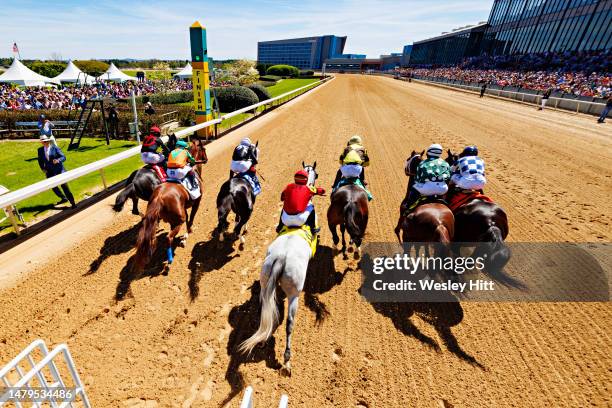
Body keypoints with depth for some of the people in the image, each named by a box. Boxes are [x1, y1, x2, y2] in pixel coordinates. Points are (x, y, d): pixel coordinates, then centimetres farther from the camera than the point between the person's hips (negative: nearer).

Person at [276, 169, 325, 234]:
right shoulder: (308, 188, 5)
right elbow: (322, 191, 17)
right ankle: (313, 228, 23)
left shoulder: (289, 187, 11)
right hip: (300, 220, -3)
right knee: (311, 208, 21)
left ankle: (280, 227, 40)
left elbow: (282, 198, 23)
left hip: (286, 220, 3)